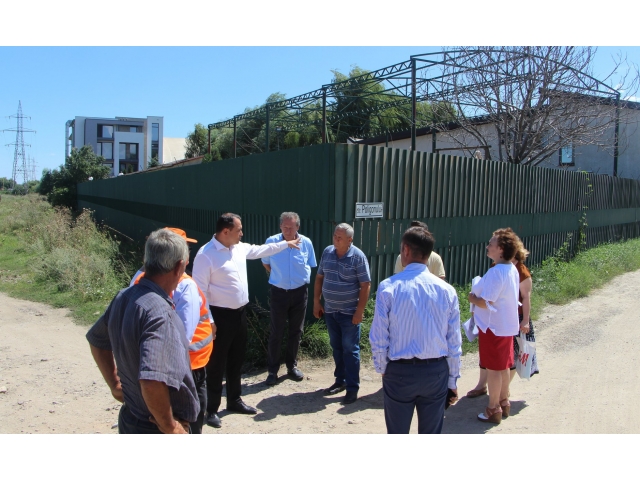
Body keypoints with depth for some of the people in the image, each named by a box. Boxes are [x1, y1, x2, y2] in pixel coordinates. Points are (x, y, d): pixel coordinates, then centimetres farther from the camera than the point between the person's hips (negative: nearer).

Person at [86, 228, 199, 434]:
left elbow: (96, 339, 16)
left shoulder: (124, 297, -2)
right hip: (157, 429, -8)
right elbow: (152, 379, -40)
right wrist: (169, 426, -25)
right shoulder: (159, 312, -29)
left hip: (130, 419, 8)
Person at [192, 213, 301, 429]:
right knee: (216, 364, 3)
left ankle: (234, 401, 35)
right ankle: (211, 410, 17)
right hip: (220, 315, -8)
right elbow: (200, 290, -19)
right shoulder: (206, 255, -19)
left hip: (240, 313, 8)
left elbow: (260, 250, 24)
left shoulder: (240, 248, 5)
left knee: (236, 361, 19)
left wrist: (286, 244, 28)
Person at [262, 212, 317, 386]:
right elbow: (266, 263, 9)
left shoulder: (306, 243, -7)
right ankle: (272, 370, 15)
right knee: (276, 333, 4)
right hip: (279, 292, -1)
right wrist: (278, 277, 8)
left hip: (300, 292, 2)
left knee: (296, 332, 12)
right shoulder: (271, 242, -10)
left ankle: (292, 366, 28)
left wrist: (301, 278, 6)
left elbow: (311, 266, 8)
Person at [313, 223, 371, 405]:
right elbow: (319, 277, 10)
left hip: (349, 312, -5)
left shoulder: (358, 257, -14)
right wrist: (316, 302, 7)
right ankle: (340, 380, 30)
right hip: (330, 310, 5)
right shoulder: (327, 252, 2)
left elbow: (365, 285, -14)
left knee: (350, 349, 1)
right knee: (336, 347, 16)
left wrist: (359, 311, -17)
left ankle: (352, 388, 10)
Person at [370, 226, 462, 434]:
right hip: (436, 372, 2)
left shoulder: (388, 287, -13)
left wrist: (382, 368, 7)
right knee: (431, 435, 17)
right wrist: (453, 381, 11)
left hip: (400, 372, -2)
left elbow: (379, 338, -11)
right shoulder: (447, 290, -5)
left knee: (397, 434, 15)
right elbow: (454, 342, -1)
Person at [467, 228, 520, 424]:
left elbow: (485, 302, -27)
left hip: (493, 327, -9)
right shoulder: (512, 269, 5)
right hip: (507, 325, 9)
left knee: (493, 368, 3)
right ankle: (504, 402, 33)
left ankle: (493, 409, 15)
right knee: (503, 366, 19)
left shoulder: (495, 272, -25)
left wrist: (471, 297, -8)